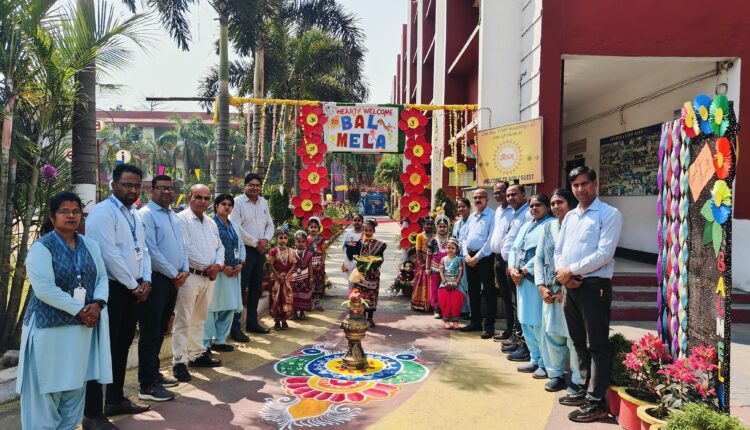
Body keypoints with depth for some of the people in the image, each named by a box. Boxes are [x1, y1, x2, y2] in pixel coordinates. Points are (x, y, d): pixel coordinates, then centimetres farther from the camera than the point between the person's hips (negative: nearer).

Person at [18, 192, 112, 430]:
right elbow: (44, 288, -18)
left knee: (75, 384, 13)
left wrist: (97, 304, -12)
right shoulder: (41, 247, -9)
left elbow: (102, 278, 7)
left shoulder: (90, 245, 10)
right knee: (47, 385, 3)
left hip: (84, 326, 5)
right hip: (50, 327, -5)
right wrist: (79, 309, -19)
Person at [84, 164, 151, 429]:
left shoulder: (135, 215, 14)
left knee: (122, 347, 17)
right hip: (112, 289, -8)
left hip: (134, 290, 8)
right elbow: (109, 255, -20)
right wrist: (133, 285, -14)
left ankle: (115, 400, 31)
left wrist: (145, 280, 0)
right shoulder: (102, 212, -13)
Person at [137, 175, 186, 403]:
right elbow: (151, 251, -18)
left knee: (160, 330, 17)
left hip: (173, 280, 8)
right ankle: (147, 385, 3)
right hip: (155, 279, -8)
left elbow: (181, 246, 18)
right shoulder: (146, 214, -11)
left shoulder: (173, 216, 15)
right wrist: (174, 274, -12)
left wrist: (184, 270, 2)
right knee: (150, 332, -3)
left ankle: (153, 372, 29)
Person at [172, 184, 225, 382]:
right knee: (183, 320, -4)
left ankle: (197, 354, 28)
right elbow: (185, 249, -17)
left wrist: (217, 265, -2)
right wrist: (207, 266, -11)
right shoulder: (181, 219, -10)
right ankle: (179, 361, 2)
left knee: (200, 318, 17)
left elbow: (220, 246, 17)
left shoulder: (211, 223, 15)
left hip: (209, 277, 8)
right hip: (190, 276, -7)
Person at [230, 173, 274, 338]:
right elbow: (236, 228, -16)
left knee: (256, 288, 13)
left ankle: (252, 322, 25)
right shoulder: (237, 202, -8)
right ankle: (235, 327, -2)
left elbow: (270, 224, 16)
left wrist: (265, 240, -3)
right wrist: (255, 243, -13)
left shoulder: (263, 202, 12)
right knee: (240, 288, -7)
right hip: (245, 250, -7)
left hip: (261, 250, 7)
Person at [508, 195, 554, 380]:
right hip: (521, 279, 9)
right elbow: (514, 248, 17)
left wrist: (523, 271, -15)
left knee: (538, 322, -6)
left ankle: (545, 364, 6)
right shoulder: (526, 225, 20)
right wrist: (512, 267, -1)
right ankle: (535, 360, 23)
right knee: (525, 321, 12)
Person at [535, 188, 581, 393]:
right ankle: (556, 374, 26)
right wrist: (541, 286, 2)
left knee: (574, 334, -2)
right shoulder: (548, 227, 11)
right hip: (550, 290, 5)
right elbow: (539, 258, 12)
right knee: (551, 332, 10)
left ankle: (578, 379, 13)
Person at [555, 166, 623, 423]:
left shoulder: (609, 214, -6)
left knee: (597, 345, 0)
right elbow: (558, 250, 15)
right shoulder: (569, 216, 16)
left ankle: (597, 402, 7)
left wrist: (571, 270, -13)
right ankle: (585, 390, 29)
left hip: (595, 285, -7)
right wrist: (562, 272, -4)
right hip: (570, 286, 7)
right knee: (579, 342, 16)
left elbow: (604, 254, -15)